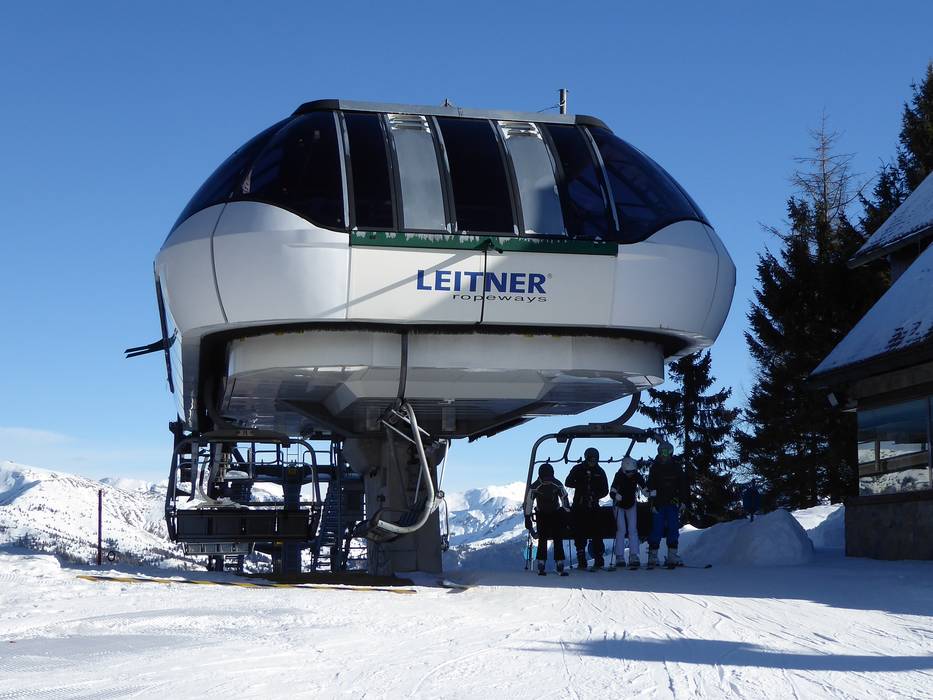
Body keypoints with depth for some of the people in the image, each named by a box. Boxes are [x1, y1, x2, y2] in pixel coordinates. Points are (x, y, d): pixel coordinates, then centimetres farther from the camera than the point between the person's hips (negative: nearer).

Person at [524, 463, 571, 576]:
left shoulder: (557, 485, -15)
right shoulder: (534, 487, -18)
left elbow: (564, 499, -2)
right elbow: (528, 502, -8)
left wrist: (567, 514, -1)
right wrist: (527, 518, -7)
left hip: (556, 514, 1)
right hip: (541, 515, -1)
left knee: (558, 539, -7)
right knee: (542, 539, -9)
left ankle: (560, 566, -5)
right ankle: (541, 566, -3)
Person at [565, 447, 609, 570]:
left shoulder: (600, 472, 6)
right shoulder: (578, 469, 4)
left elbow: (605, 490, 7)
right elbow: (568, 482, -1)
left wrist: (596, 496, -12)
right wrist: (581, 485, -15)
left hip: (593, 507, 0)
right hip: (579, 506, 0)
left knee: (596, 532, -7)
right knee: (579, 532, 1)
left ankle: (599, 559, -4)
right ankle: (581, 560, 8)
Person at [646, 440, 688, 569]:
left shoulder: (676, 467, 7)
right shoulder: (655, 468, 2)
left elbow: (683, 485, 11)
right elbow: (651, 487, -1)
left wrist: (683, 501, 5)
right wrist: (652, 503, -9)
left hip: (673, 503, 2)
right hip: (658, 504, -2)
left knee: (673, 529, 0)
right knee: (657, 529, -4)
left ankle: (672, 556, 3)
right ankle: (653, 557, -1)